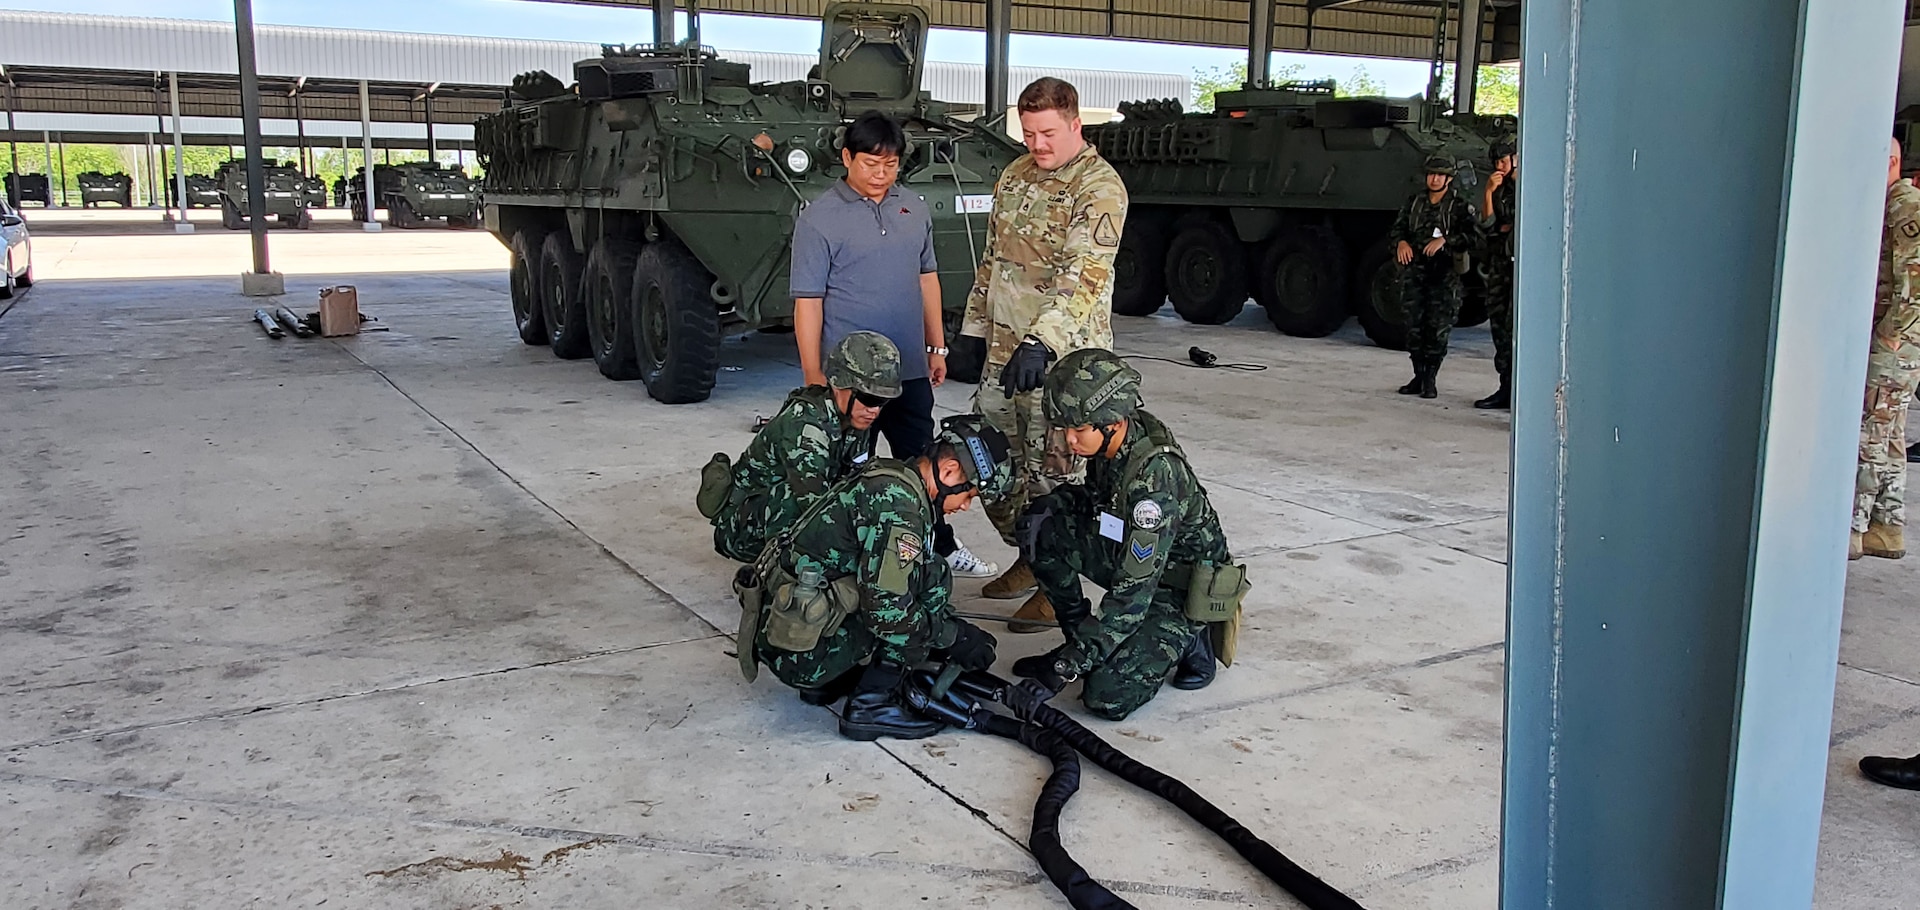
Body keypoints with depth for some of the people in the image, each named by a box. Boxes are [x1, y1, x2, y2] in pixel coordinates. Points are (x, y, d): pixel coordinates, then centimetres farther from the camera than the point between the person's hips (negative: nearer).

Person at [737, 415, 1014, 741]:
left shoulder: (887, 477, 13)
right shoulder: (899, 500, -17)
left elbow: (883, 584, 26)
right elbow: (886, 610, -21)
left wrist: (956, 630, 23)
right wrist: (956, 637, -8)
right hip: (802, 653, -9)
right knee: (932, 578, -8)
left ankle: (829, 682, 16)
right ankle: (870, 705, -4)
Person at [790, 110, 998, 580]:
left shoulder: (914, 209, 8)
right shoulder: (819, 219, -9)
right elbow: (807, 302, -11)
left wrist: (937, 347, 15)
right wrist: (813, 377, -14)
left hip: (910, 370, 5)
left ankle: (942, 549, 30)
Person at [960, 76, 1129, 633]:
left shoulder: (1100, 188, -13)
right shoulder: (1016, 175, 13)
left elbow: (1084, 275, -25)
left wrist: (1041, 341, -35)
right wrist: (977, 329, 18)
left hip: (1063, 357, -8)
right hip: (1004, 351, 8)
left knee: (1052, 471, -3)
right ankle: (1031, 560, 31)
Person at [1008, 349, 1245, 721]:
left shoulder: (1156, 472, -34)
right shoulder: (1109, 442, -11)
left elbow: (1135, 588, -33)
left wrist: (1074, 661, -32)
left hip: (1178, 584, -8)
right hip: (1129, 555, 8)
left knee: (1107, 697, -21)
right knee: (1041, 522, -12)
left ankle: (1184, 637, 6)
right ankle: (1080, 639, 0)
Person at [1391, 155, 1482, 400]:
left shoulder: (1460, 206, 0)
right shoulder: (1414, 202, 12)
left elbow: (1473, 234, -11)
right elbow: (1398, 227, 16)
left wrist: (1445, 240, -23)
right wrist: (1401, 242, -6)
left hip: (1444, 273, -4)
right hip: (1414, 271, 4)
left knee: (1438, 328, -5)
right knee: (1414, 325, 5)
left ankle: (1430, 380, 2)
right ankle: (1418, 377, 16)